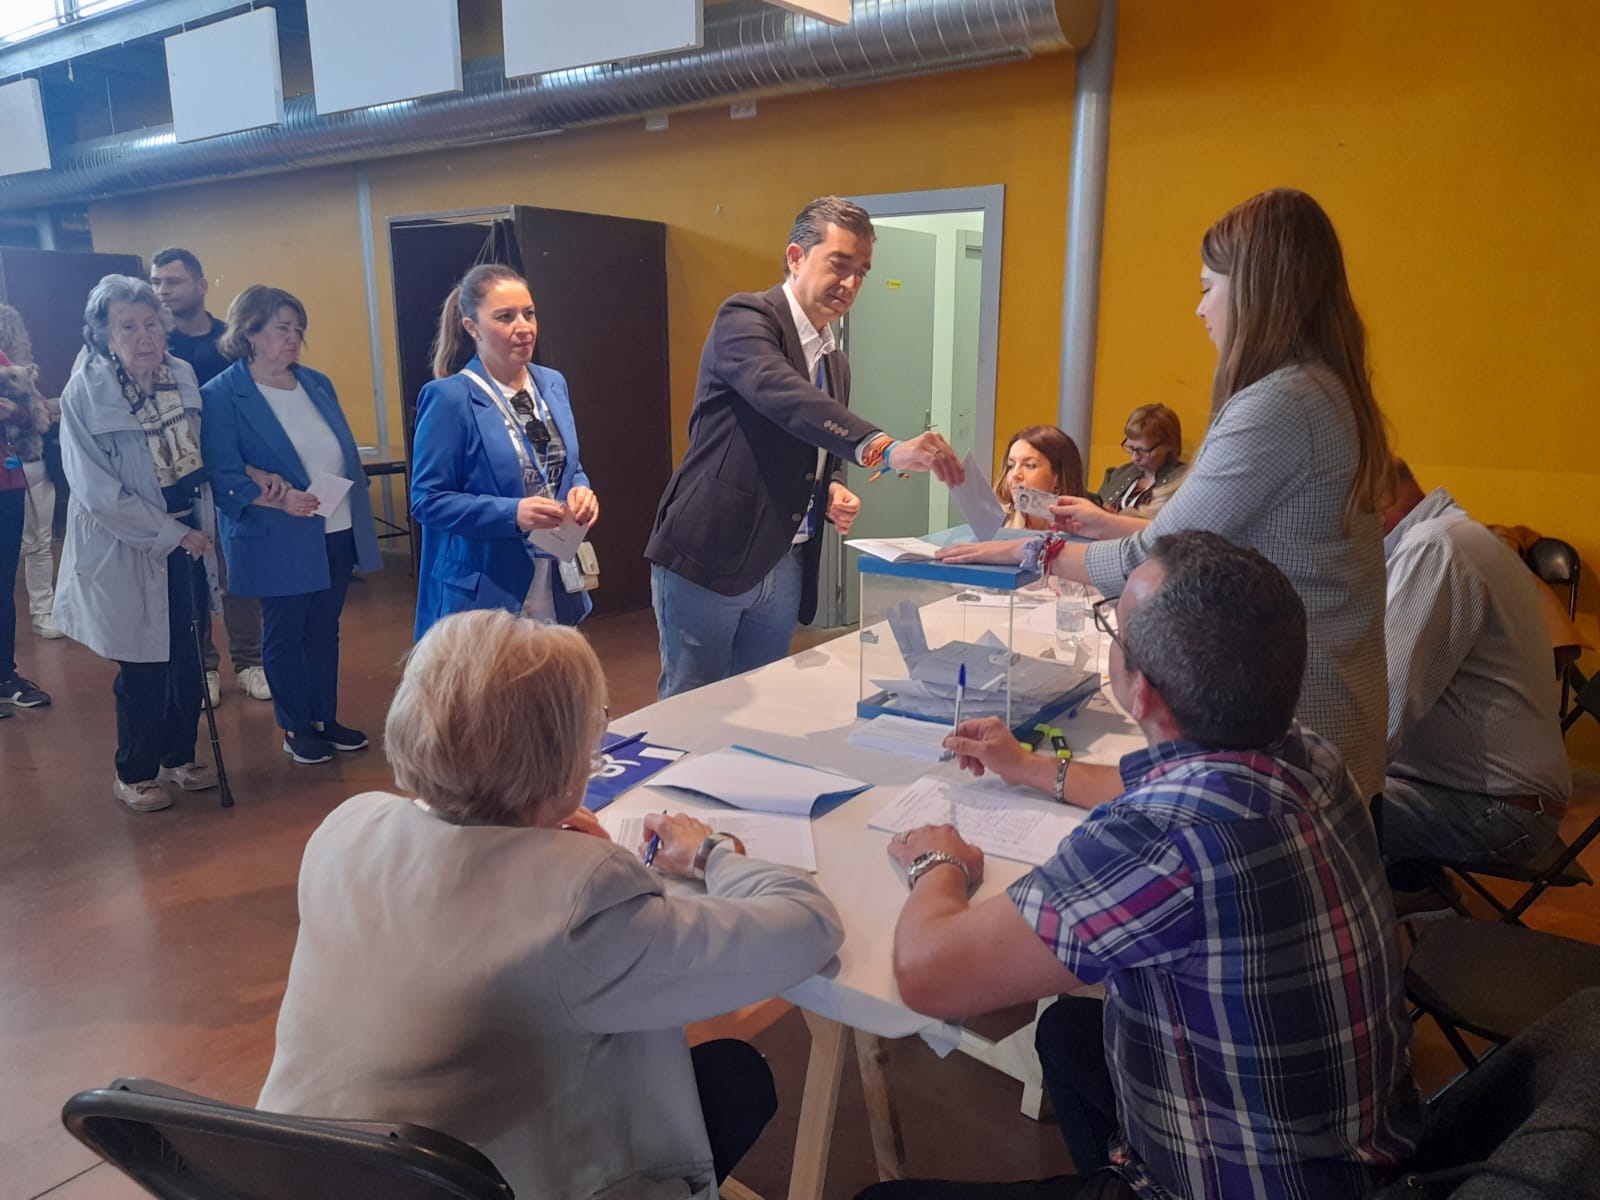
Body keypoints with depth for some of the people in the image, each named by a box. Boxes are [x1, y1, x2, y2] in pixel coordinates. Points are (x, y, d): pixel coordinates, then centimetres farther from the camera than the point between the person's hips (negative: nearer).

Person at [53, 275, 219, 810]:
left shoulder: (182, 375, 1)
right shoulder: (85, 393, -14)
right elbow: (97, 489, -17)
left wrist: (202, 527, 5)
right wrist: (171, 534, -16)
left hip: (187, 540, 5)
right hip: (128, 551, -5)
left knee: (188, 660, 13)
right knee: (142, 668, 5)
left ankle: (179, 757, 33)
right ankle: (134, 775, 25)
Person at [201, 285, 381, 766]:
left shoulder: (317, 383, 9)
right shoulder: (221, 396, -9)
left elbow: (347, 454, 10)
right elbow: (224, 477, -15)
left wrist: (358, 518, -2)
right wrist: (279, 498, -26)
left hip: (338, 534, 6)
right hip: (278, 542, -5)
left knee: (324, 630, 15)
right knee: (284, 634, 9)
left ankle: (326, 718, 29)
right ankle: (297, 729, 23)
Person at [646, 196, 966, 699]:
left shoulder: (836, 361, 14)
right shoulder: (745, 317, -10)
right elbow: (782, 396, -31)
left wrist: (834, 491, 1)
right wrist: (885, 449, -42)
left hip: (785, 568, 8)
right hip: (708, 558, -7)